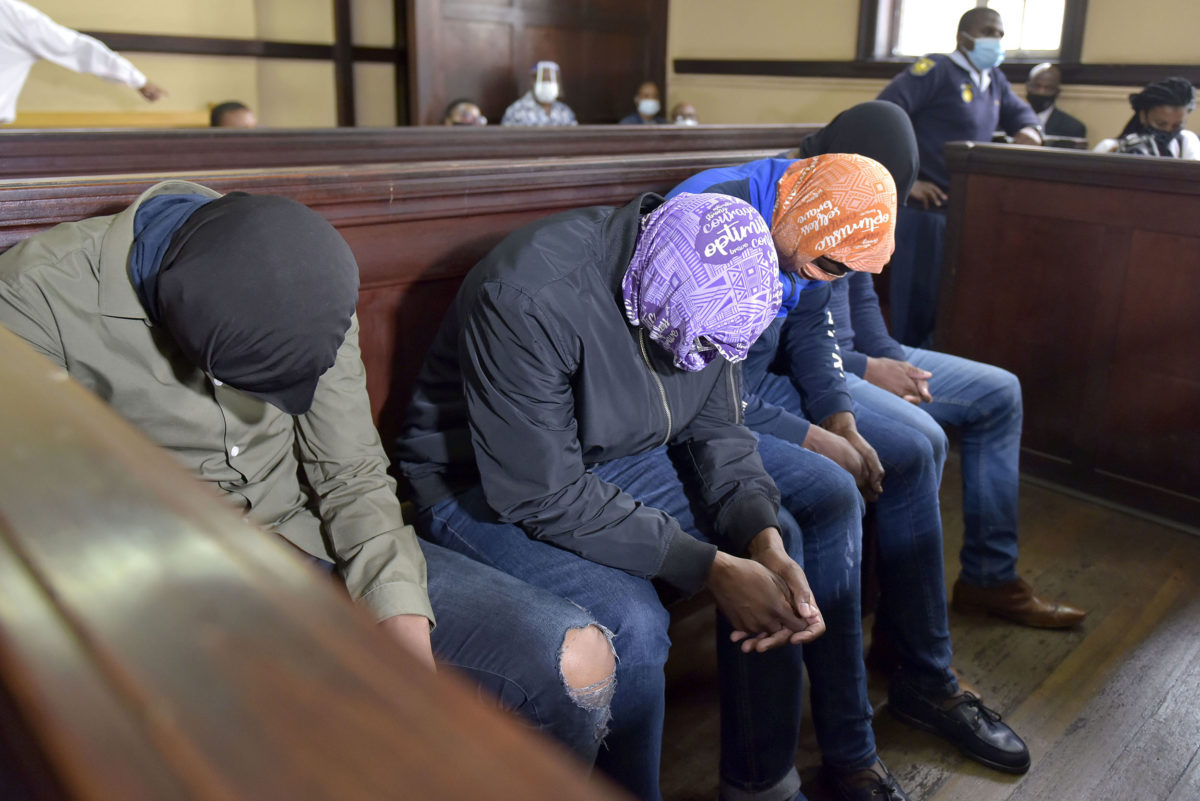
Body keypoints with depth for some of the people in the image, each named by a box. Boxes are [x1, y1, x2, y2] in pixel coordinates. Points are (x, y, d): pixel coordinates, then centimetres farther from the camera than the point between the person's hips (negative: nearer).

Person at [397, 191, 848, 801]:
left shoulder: (705, 286, -9)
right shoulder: (529, 300, -32)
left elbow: (716, 432, -3)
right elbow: (546, 494, -30)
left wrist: (764, 540, -21)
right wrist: (712, 568, -29)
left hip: (615, 458, 7)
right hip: (492, 489, -7)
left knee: (778, 533, -5)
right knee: (630, 622, -30)